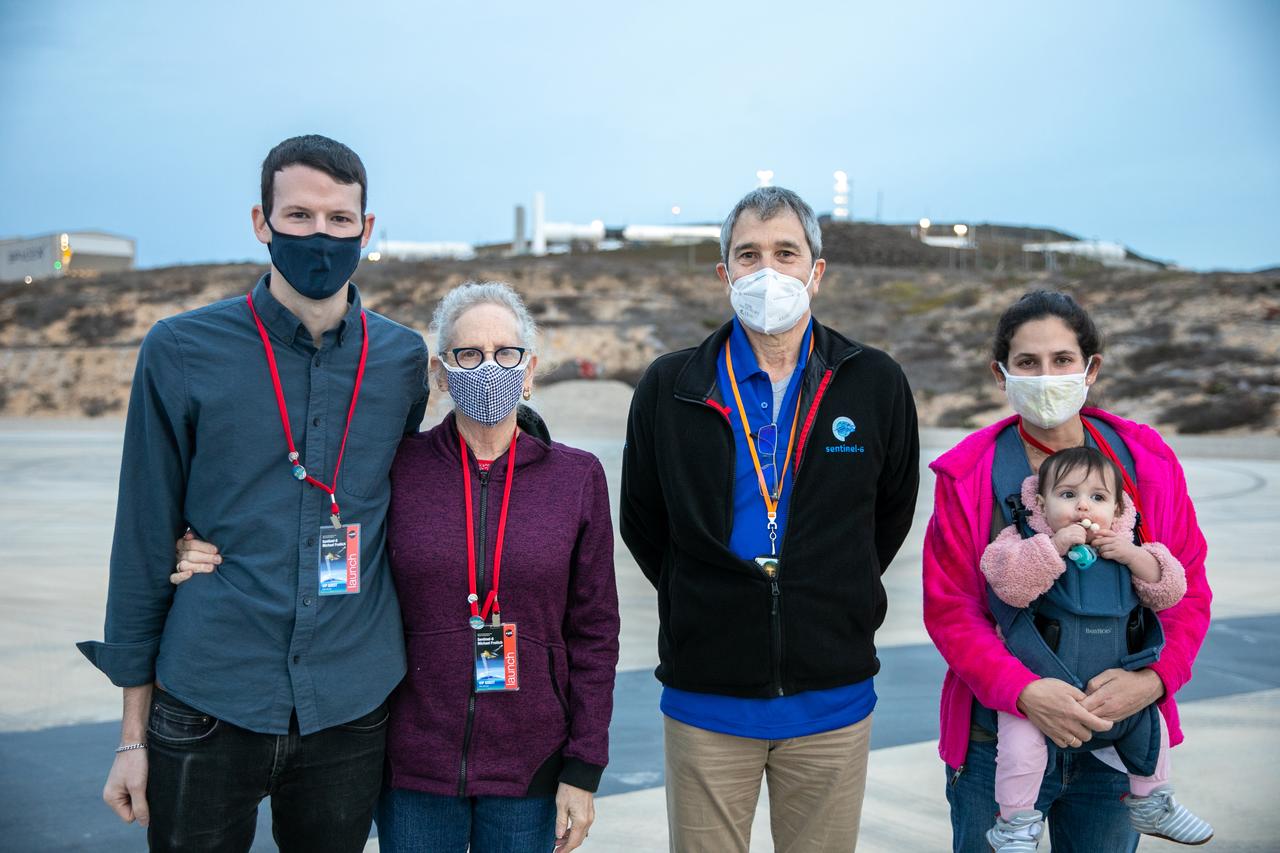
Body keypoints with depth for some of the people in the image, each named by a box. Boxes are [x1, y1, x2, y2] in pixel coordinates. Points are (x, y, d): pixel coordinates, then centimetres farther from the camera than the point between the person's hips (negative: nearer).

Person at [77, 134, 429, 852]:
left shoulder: (403, 358, 2)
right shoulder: (180, 352, -4)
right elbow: (144, 543, -1)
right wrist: (134, 731, 0)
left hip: (352, 711, 2)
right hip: (206, 709, -2)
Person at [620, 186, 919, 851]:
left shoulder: (876, 384, 1)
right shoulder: (669, 387, 0)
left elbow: (892, 512, 12)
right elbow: (641, 523, 9)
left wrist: (840, 606, 10)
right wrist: (710, 608, 7)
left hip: (832, 699, 1)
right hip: (706, 700, 0)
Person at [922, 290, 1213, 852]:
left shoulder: (1148, 462, -1)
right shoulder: (968, 474, -7)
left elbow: (1187, 590, 2)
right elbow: (950, 609, -8)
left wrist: (1154, 678, -14)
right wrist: (1023, 691, -22)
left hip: (1119, 737, 2)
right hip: (1000, 734, -2)